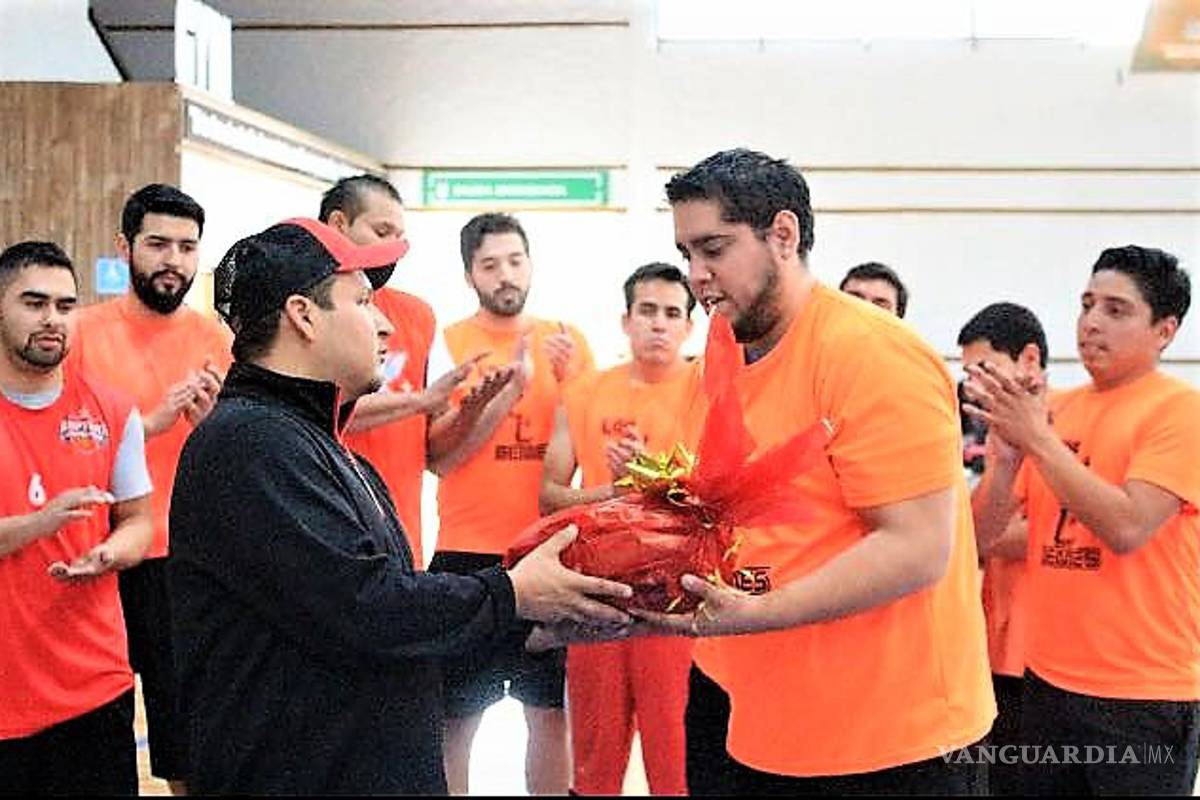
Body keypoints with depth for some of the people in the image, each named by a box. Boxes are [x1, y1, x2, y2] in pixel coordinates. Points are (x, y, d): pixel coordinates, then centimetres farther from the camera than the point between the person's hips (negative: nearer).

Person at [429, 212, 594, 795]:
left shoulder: (566, 342, 7)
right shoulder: (448, 343, -2)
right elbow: (440, 455, -11)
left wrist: (569, 380, -10)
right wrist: (512, 386, -19)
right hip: (467, 556, -2)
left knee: (552, 714, 10)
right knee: (456, 718, 6)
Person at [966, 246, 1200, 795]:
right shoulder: (1053, 408, 7)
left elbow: (1126, 528, -22)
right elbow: (984, 535, 5)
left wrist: (1038, 440, -19)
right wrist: (1007, 454, -12)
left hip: (1143, 693, -5)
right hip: (1047, 678, 6)